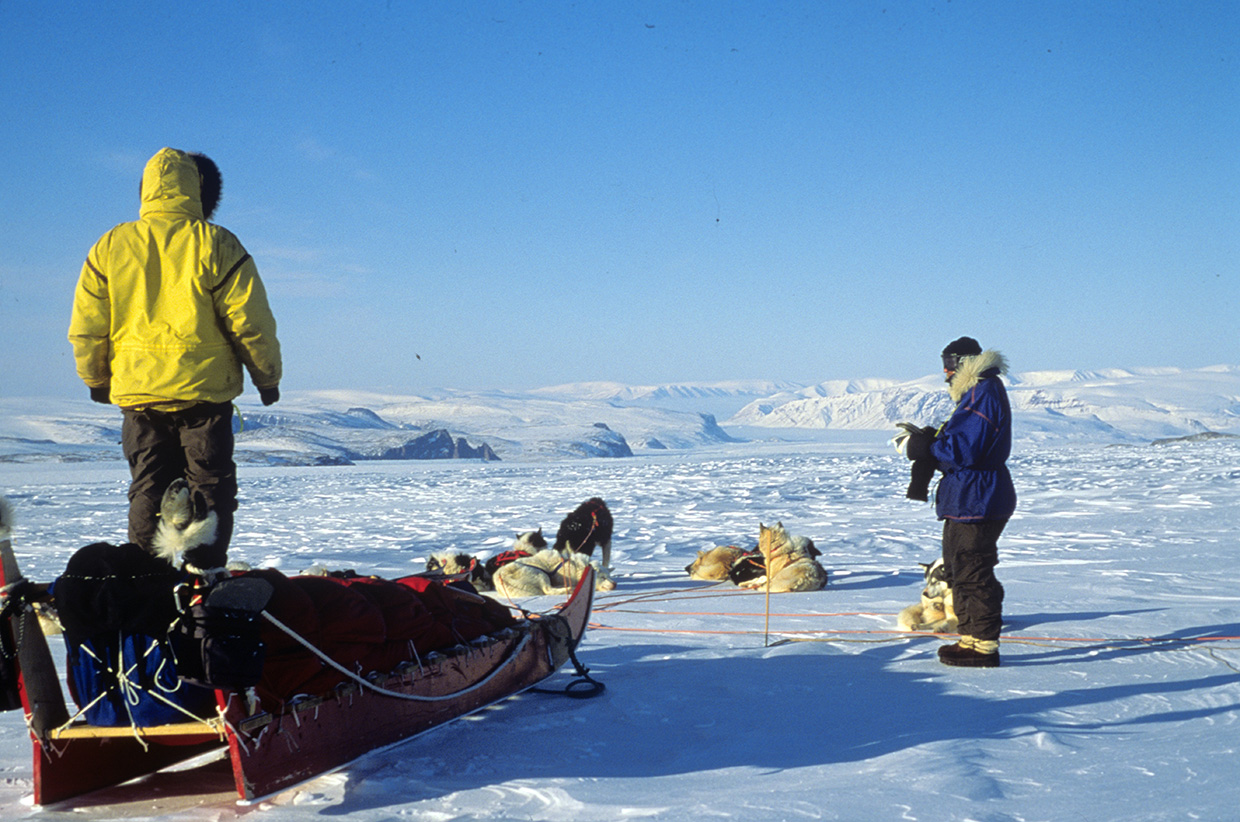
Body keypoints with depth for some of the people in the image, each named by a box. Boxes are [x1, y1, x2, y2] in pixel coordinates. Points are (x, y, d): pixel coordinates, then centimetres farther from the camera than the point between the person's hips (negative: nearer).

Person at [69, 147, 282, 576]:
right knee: (209, 483, 6)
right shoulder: (216, 245, -6)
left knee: (148, 486, 11)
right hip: (204, 390, -3)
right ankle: (204, 571, 4)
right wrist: (267, 377, 7)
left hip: (136, 389, 3)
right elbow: (250, 321, -5)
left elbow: (86, 327, 7)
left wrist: (96, 379, 22)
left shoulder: (109, 247, 4)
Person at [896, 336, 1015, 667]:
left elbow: (962, 451, -22)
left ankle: (984, 647, -2)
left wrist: (922, 445, -13)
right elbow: (961, 443, 19)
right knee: (960, 569, 17)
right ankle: (971, 638, 24)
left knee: (973, 573, -7)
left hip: (976, 501, -11)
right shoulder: (978, 393, 18)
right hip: (968, 500, 11)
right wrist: (924, 437, 7)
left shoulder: (983, 395, -17)